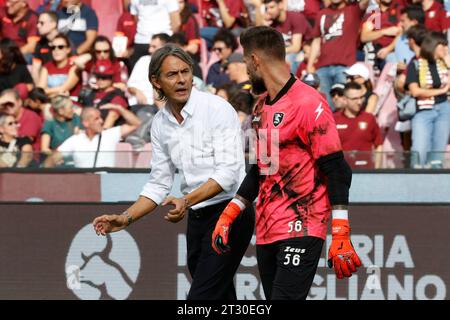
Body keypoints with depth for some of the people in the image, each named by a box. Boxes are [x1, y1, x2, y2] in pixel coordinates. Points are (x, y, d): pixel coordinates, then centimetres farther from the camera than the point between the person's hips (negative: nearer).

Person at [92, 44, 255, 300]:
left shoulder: (217, 109, -13)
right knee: (220, 298, 11)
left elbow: (227, 173, -19)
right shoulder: (161, 123, 8)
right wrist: (126, 219, 2)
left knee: (200, 298, -15)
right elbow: (159, 184, 14)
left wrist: (187, 201, -30)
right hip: (197, 218, 7)